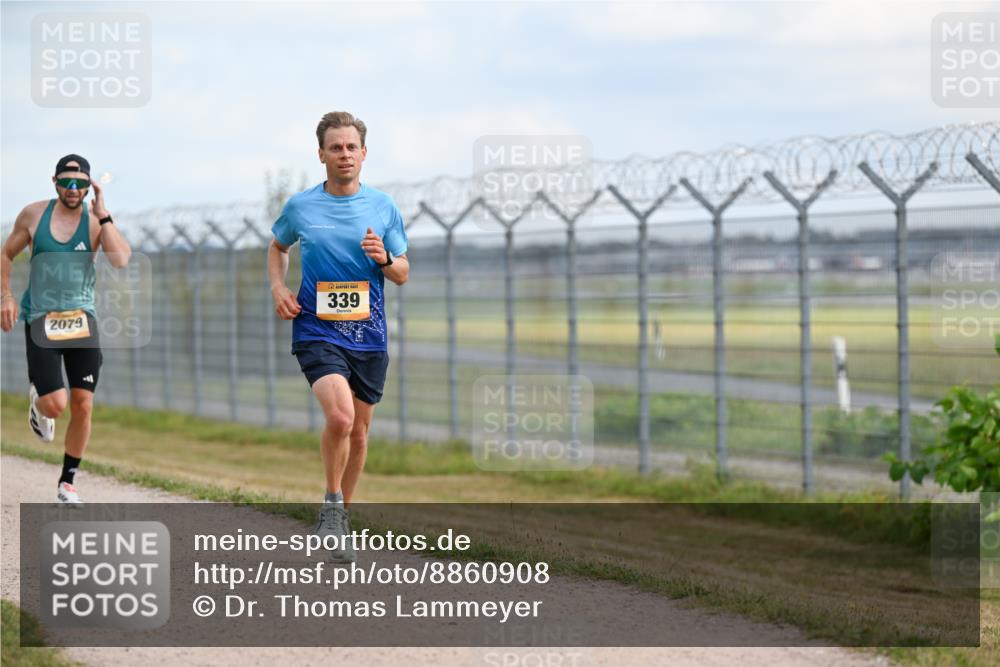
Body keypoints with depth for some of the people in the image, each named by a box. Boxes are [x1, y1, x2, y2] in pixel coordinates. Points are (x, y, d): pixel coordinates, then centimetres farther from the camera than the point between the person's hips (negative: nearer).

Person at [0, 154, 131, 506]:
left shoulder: (96, 221, -3)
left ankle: (68, 483, 14)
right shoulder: (33, 215, -1)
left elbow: (121, 259, -21)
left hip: (81, 319, 1)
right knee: (55, 405, -13)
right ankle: (37, 400, 26)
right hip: (41, 319, -1)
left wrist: (102, 215, -20)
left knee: (83, 405, -3)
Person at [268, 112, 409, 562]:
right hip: (317, 332, -3)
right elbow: (278, 246, 22)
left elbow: (403, 274, 10)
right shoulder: (300, 207, 2)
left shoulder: (383, 207, 4)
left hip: (369, 337, 3)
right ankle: (332, 505, -3)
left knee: (358, 431, 9)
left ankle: (339, 520, 27)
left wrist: (384, 258, -12)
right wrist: (278, 287, 5)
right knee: (339, 416, -24)